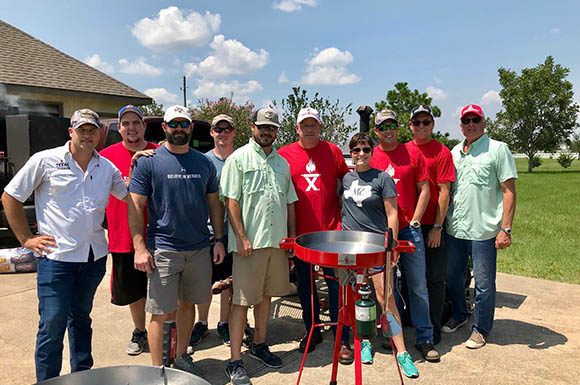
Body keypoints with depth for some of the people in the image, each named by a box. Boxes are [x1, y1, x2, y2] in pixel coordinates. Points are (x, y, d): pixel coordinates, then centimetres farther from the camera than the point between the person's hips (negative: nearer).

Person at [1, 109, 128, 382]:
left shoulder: (107, 167, 7)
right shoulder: (45, 161, -4)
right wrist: (26, 239, -2)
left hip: (94, 256, 4)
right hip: (57, 257, -4)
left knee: (81, 318, 18)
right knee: (52, 324, 0)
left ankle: (82, 375, 32)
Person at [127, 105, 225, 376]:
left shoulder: (204, 163, 8)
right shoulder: (148, 162, -4)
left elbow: (214, 202, 12)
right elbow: (135, 206, -6)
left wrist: (219, 239, 5)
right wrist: (140, 248, -12)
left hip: (200, 249, 4)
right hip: (163, 250, -4)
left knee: (187, 303, 16)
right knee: (160, 312, 2)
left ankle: (182, 357, 34)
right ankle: (157, 370, 18)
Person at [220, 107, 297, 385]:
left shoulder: (282, 162, 15)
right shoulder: (239, 158, -3)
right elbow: (231, 201, -9)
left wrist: (292, 234, 12)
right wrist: (241, 237, -15)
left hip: (277, 241, 6)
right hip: (249, 242, -6)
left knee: (266, 294, 17)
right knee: (242, 300, 0)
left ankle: (259, 345, 34)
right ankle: (235, 362, 10)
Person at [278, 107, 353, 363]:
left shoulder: (332, 151, 3)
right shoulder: (284, 154, 1)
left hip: (330, 231, -1)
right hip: (300, 232, 1)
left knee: (336, 285, 3)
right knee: (305, 285, 13)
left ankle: (342, 340, 16)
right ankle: (312, 331, 31)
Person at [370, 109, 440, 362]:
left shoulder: (413, 153, 4)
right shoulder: (369, 157, 4)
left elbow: (424, 189, 5)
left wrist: (414, 221, -3)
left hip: (410, 229, 0)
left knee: (418, 286, 5)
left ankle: (425, 339, 18)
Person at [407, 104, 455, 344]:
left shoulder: (442, 152, -5)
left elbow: (444, 192, -9)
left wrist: (437, 227, -12)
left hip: (432, 227, -4)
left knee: (434, 279, 6)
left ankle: (433, 330, 19)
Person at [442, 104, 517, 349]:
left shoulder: (498, 149, -5)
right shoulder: (454, 152, 11)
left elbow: (509, 191, -8)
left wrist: (505, 229, -14)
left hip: (483, 230, -5)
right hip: (454, 229, 6)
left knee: (483, 283, 5)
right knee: (452, 276, 17)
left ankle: (481, 329, 23)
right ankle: (458, 316, 39)